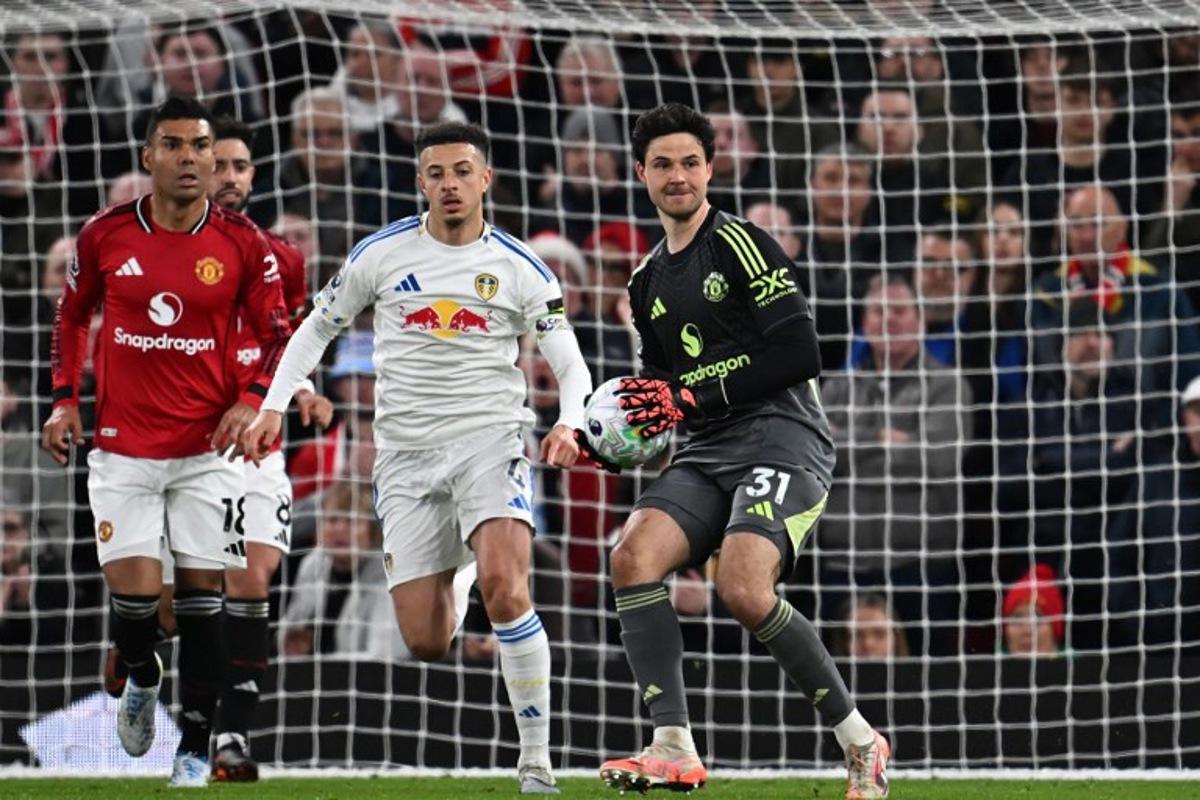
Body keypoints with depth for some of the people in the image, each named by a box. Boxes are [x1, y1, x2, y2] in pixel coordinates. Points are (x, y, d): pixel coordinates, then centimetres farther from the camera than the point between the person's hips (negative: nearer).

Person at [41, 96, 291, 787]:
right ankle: (141, 678, 27)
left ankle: (196, 750, 11)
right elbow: (72, 317, 13)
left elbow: (281, 336, 3)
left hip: (208, 449, 0)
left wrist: (252, 400, -14)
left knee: (202, 594, 1)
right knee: (135, 590, -8)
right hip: (123, 448, 0)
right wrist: (65, 401, 5)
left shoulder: (243, 245, -5)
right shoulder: (106, 235, -2)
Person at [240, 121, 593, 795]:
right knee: (425, 644, -3)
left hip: (490, 439, -2)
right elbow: (319, 327, 14)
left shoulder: (519, 268, 0)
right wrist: (274, 405, 2)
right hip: (406, 454, 2)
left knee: (506, 591, -27)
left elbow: (571, 366, 1)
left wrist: (569, 424, -20)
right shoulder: (382, 253, 2)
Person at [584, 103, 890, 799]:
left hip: (784, 439, -7)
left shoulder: (741, 245, -4)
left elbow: (800, 354, -12)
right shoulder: (648, 283, 20)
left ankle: (861, 741, -10)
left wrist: (694, 397, -13)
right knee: (633, 554, -20)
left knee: (743, 588, -28)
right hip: (708, 454, 7)